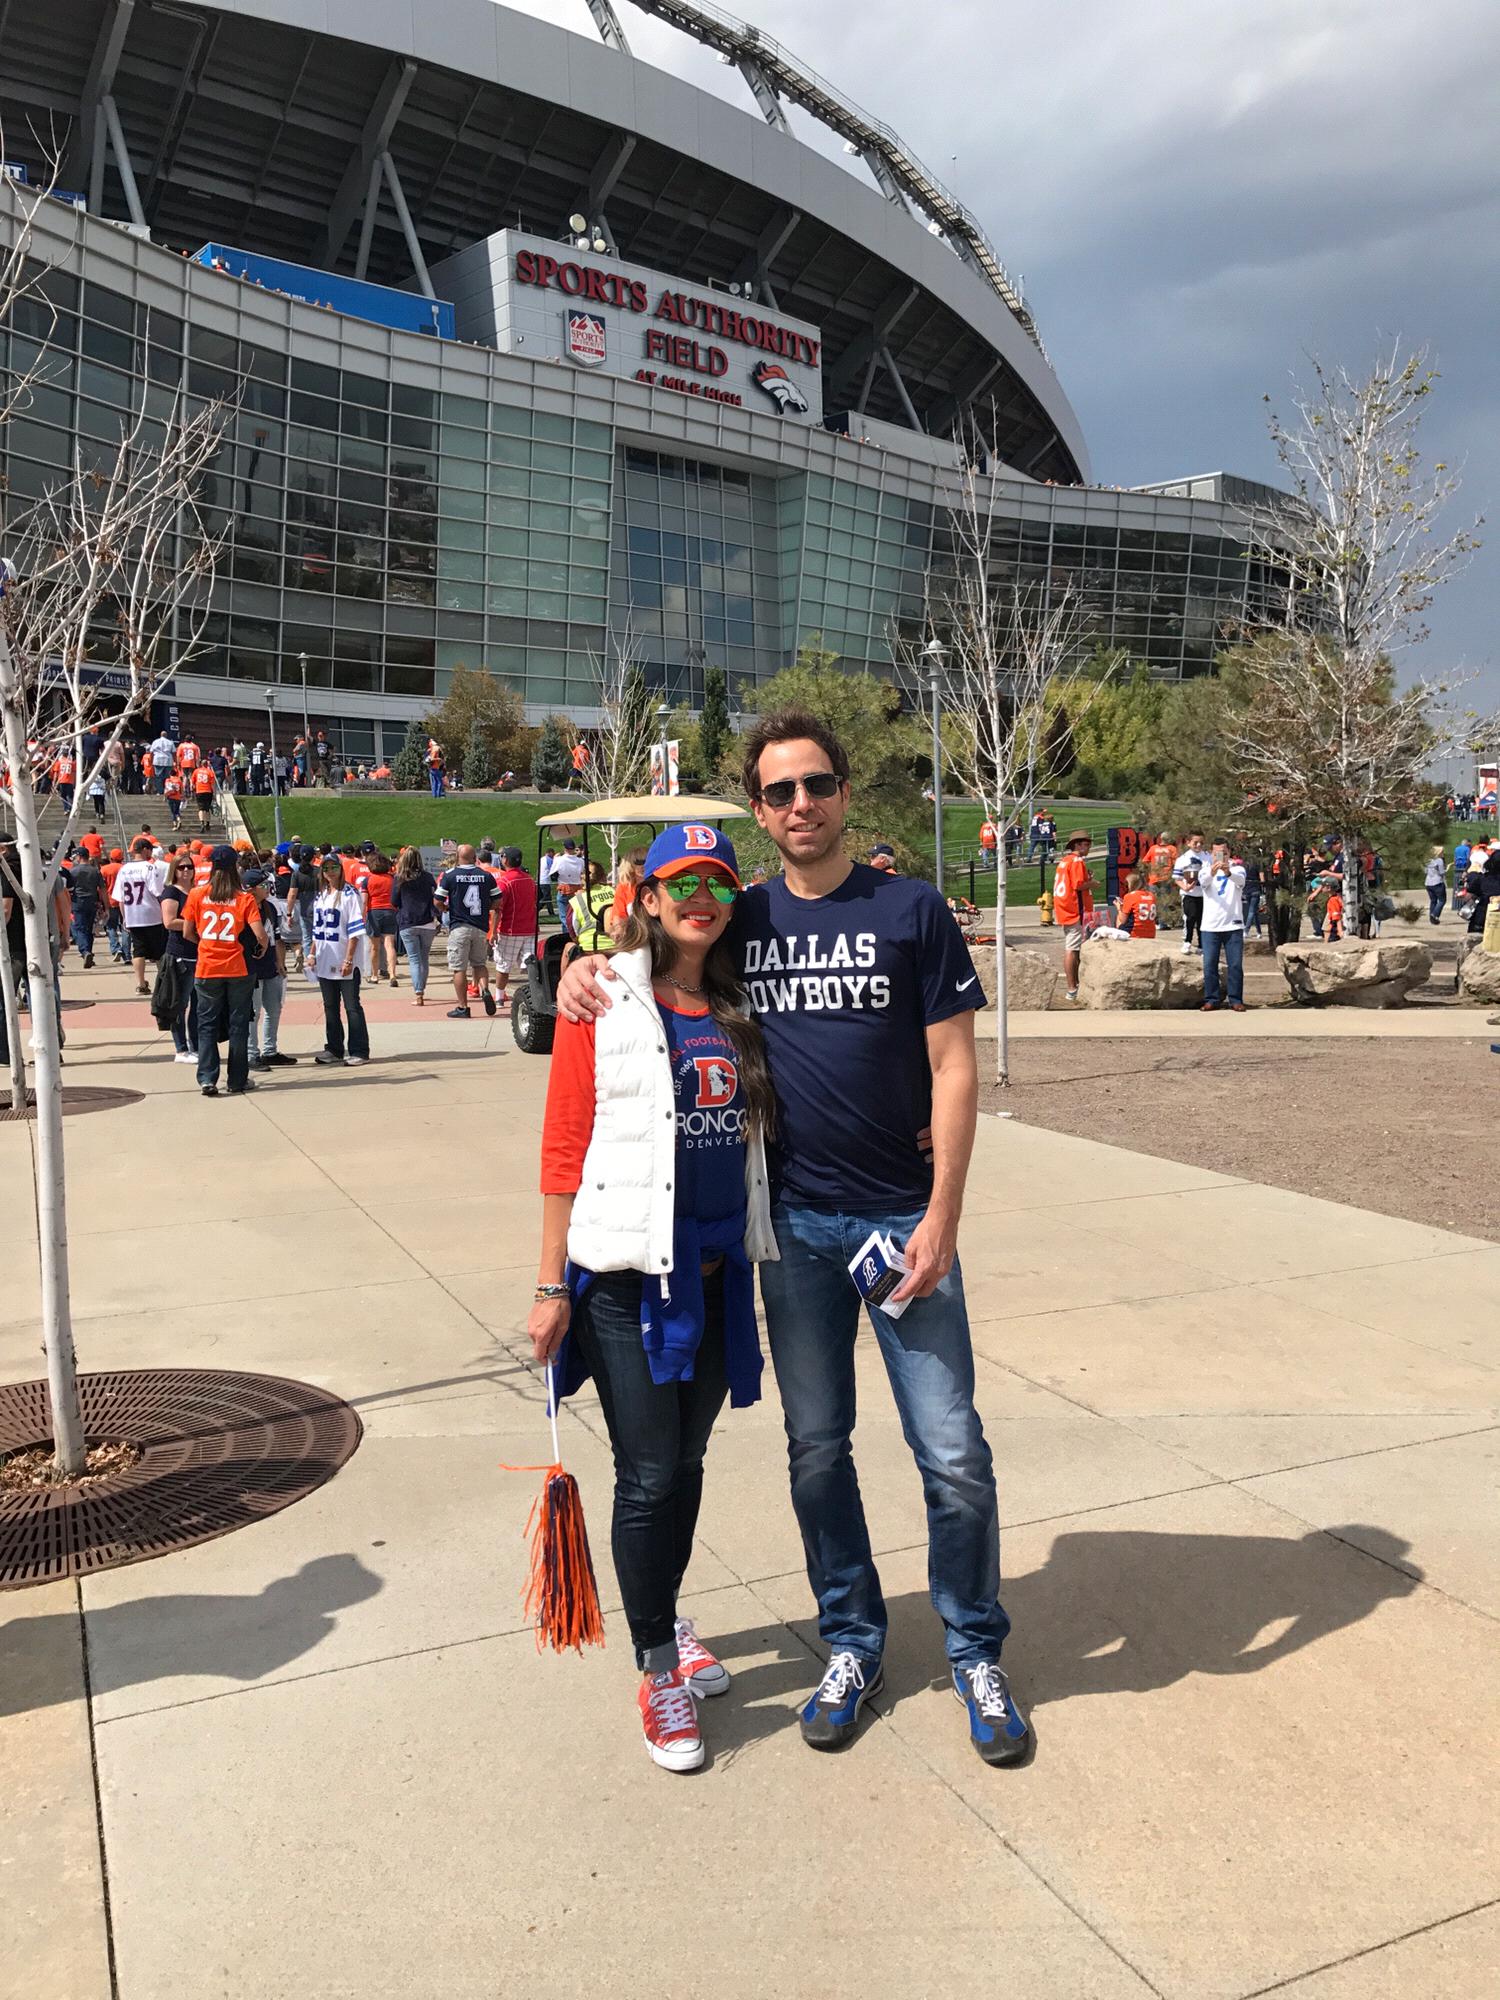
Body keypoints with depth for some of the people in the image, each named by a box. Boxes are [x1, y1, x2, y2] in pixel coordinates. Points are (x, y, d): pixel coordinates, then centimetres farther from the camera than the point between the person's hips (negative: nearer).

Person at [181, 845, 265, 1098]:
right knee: (238, 1025, 9)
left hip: (207, 969, 1)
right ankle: (237, 1081, 13)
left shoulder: (197, 895, -1)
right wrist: (263, 948, 9)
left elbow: (187, 933, 4)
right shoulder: (245, 898, -6)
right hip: (237, 969, -1)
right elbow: (260, 935, -12)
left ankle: (207, 1079, 1)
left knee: (207, 1025, 10)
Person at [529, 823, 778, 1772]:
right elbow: (564, 1148, -7)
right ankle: (658, 1669, 21)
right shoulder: (605, 1002, -8)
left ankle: (667, 1617, 40)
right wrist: (552, 1287, -7)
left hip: (718, 1268, 5)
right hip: (627, 1269, -4)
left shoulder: (738, 1006, 6)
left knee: (686, 1459, 17)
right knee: (647, 1475, 2)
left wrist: (761, 1254, 6)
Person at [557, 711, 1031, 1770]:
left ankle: (978, 1654, 23)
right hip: (793, 1223, 3)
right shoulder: (742, 919, 5)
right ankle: (853, 1642, 32)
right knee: (817, 1449, 13)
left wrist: (943, 1214, -11)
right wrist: (585, 963, -4)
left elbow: (954, 1067, -5)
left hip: (903, 1218, -2)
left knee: (954, 1452, 1)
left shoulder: (912, 910, -3)